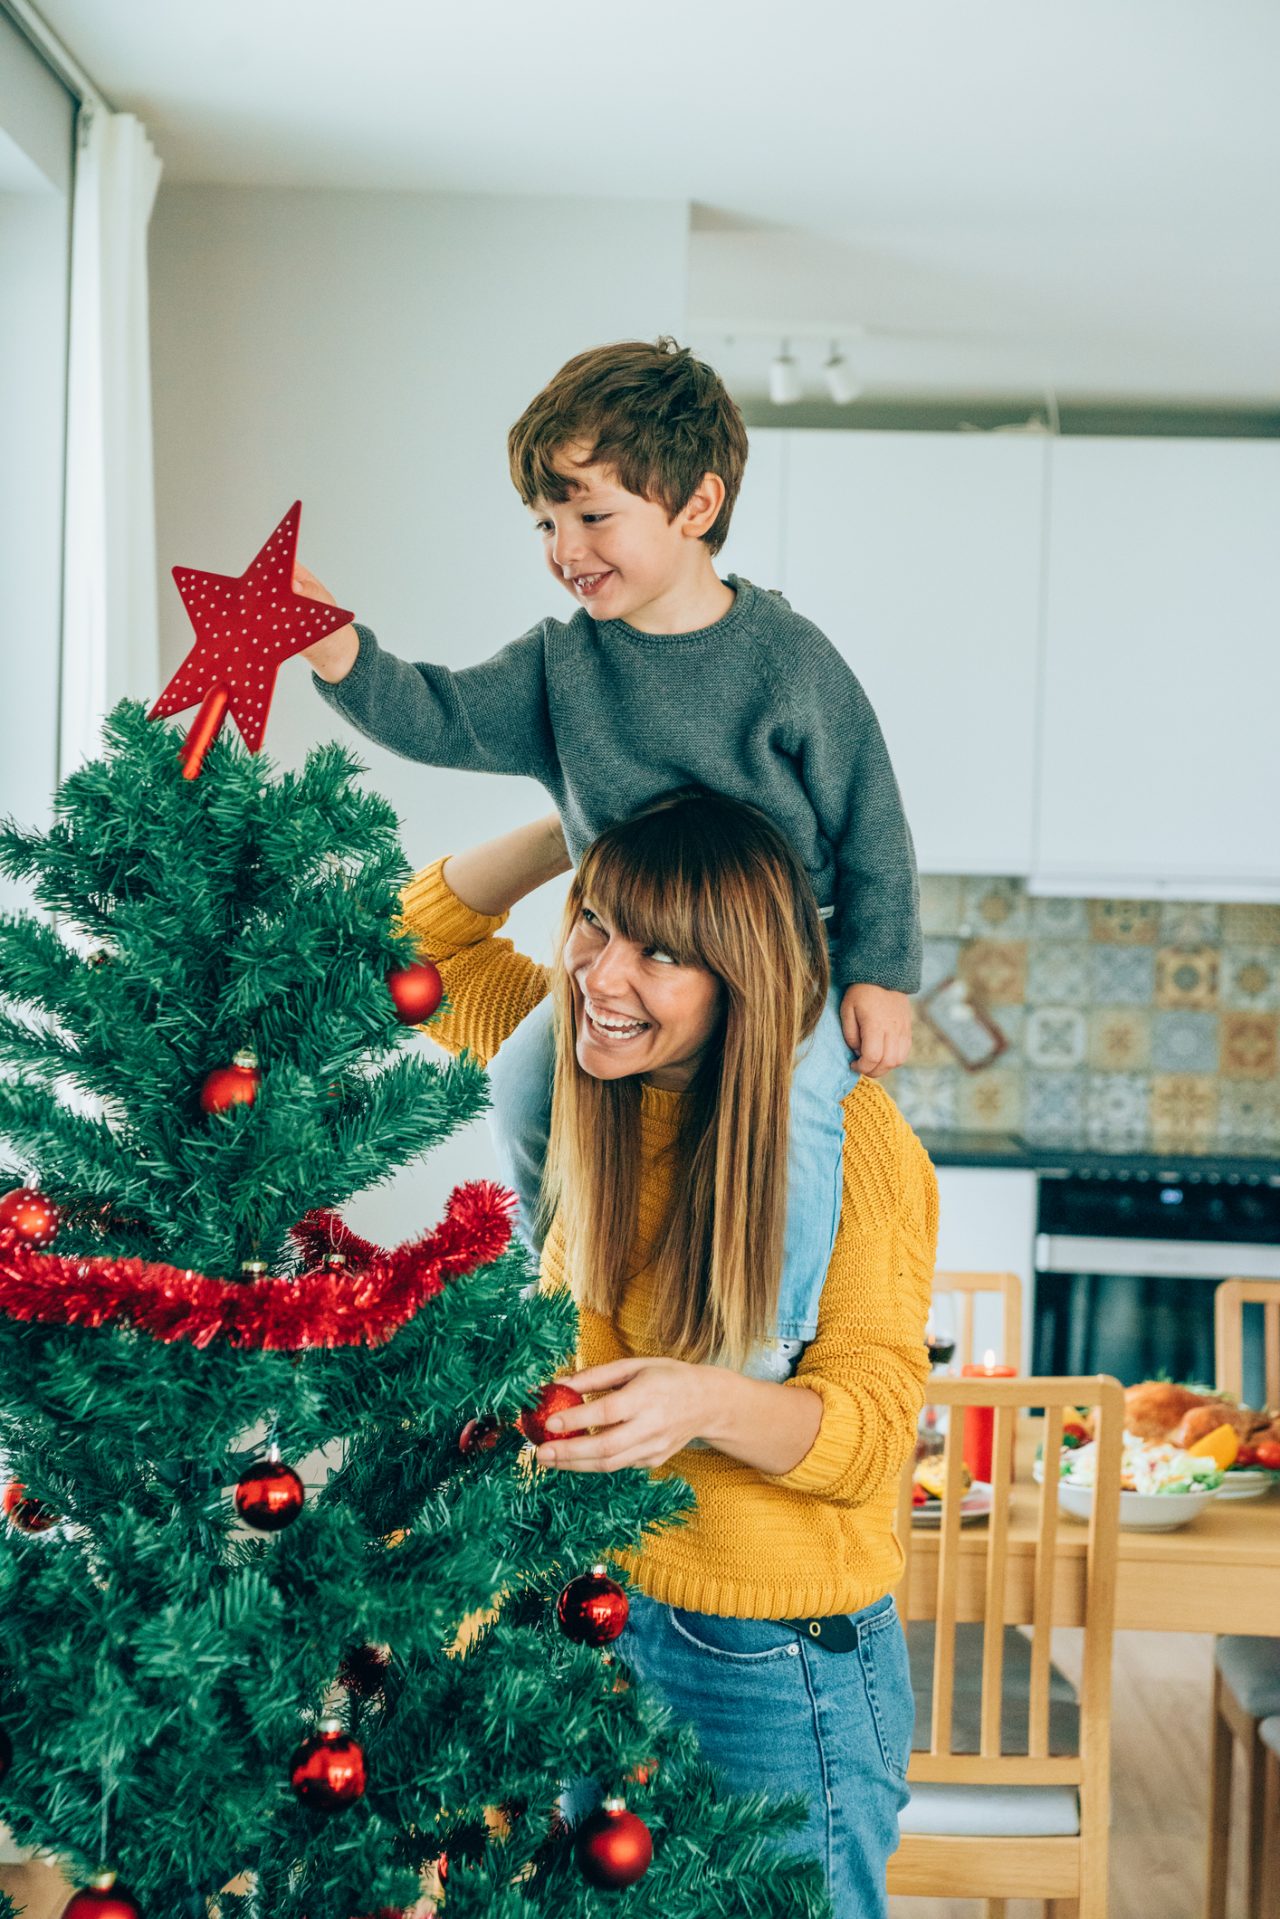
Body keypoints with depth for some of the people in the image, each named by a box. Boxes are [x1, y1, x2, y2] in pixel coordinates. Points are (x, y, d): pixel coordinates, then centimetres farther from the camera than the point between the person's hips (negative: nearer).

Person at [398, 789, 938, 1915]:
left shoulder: (850, 1135, -19)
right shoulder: (608, 1074, -1)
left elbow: (872, 1430, -18)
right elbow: (427, 935, 12)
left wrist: (708, 1402, -37)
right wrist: (594, 822, 0)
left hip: (780, 1664, -6)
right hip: (592, 1620, 6)